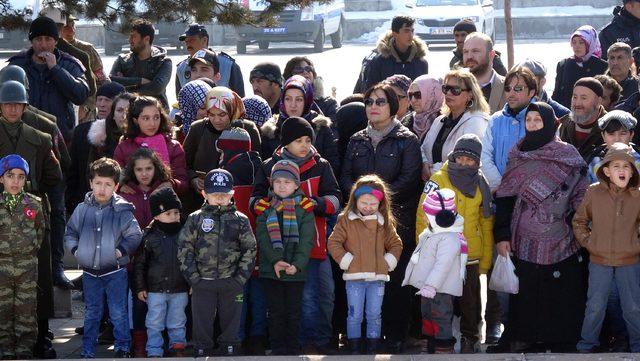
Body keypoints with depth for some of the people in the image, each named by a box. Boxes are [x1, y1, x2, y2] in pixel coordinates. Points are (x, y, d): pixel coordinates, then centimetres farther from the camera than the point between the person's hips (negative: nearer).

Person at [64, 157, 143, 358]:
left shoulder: (122, 211, -8)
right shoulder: (82, 209, -1)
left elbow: (135, 235, -2)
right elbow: (70, 232, 10)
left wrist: (121, 250, -13)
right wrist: (75, 249, -4)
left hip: (115, 272, -3)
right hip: (90, 272, 3)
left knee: (118, 313, 2)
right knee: (91, 314, 13)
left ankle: (122, 349, 15)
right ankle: (87, 352, 21)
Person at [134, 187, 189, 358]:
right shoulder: (149, 235, -5)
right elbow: (140, 263, 1)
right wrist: (140, 287, 0)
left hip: (180, 289, 1)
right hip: (155, 289, -1)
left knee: (178, 323, 11)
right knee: (154, 324, 4)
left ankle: (177, 348, 25)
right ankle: (154, 352, 13)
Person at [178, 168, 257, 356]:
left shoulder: (240, 220, 3)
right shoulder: (195, 219, 2)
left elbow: (250, 250, 3)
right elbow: (185, 249, 1)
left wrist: (241, 278, -5)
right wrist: (193, 277, -7)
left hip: (231, 283, 1)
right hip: (202, 283, 0)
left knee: (230, 321, 8)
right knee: (202, 323, 5)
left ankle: (229, 352, 18)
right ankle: (202, 353, 14)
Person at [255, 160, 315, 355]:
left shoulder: (304, 208, 1)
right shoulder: (265, 208, 4)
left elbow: (306, 240, -6)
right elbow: (262, 238, -4)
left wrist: (297, 264, -19)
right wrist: (275, 261, -18)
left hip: (296, 271, -1)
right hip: (270, 270, 1)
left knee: (293, 312, 6)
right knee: (275, 311, 5)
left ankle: (293, 348, 15)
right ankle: (277, 348, 13)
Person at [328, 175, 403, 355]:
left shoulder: (384, 222, 7)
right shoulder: (346, 220, -2)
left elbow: (395, 244, 16)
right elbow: (333, 243, -3)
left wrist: (388, 262, 2)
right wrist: (346, 260, -10)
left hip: (378, 277, 2)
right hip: (354, 277, -2)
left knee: (374, 315, 7)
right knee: (355, 315, 1)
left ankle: (373, 350, 14)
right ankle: (354, 350, 9)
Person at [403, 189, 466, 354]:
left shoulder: (450, 239, -22)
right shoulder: (429, 234, 12)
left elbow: (443, 264, -31)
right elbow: (418, 256, 23)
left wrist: (431, 285, -37)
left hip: (441, 289, -11)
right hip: (428, 286, 11)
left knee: (441, 319, -7)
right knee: (427, 316, 18)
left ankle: (444, 350, -2)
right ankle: (431, 348, 29)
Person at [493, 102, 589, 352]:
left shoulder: (569, 155, 2)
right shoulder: (518, 158, 7)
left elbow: (581, 196, 2)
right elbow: (504, 198, 5)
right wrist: (502, 235, -3)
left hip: (561, 241, -1)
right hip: (526, 241, 1)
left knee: (561, 293, -1)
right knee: (526, 290, 1)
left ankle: (561, 341, 9)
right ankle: (523, 336, 13)